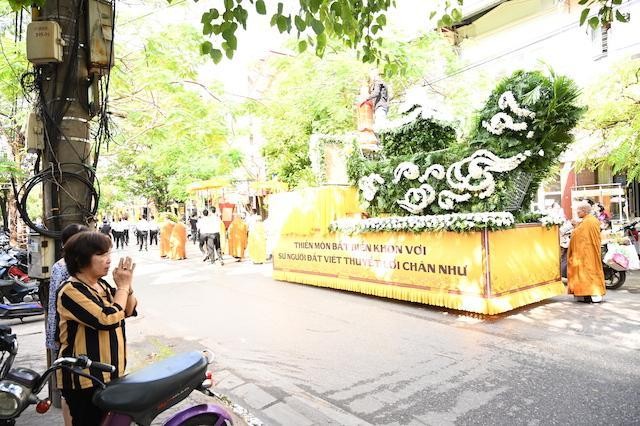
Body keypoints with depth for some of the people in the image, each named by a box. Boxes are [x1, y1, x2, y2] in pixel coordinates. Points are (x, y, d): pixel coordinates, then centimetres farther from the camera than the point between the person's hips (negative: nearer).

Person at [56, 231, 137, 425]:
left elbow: (129, 311, 9)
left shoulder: (102, 285, 6)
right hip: (84, 380, -8)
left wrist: (128, 285, -8)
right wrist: (122, 286, -17)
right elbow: (108, 320, -28)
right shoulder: (70, 290, -20)